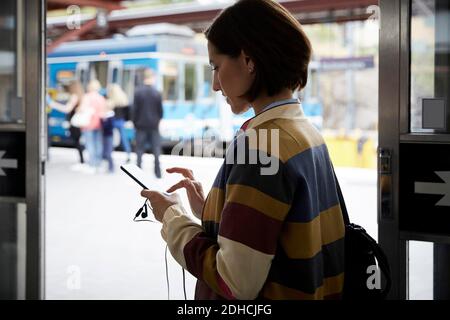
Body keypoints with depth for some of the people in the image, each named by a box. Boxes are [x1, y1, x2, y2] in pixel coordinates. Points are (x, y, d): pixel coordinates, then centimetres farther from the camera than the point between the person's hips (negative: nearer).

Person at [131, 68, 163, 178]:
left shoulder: (138, 92, -8)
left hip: (141, 125, 0)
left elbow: (134, 109, -5)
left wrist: (135, 122, 6)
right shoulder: (157, 93, -6)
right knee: (156, 149, 8)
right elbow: (160, 109, -2)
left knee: (140, 149, 6)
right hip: (154, 125, 0)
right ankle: (158, 172, 7)